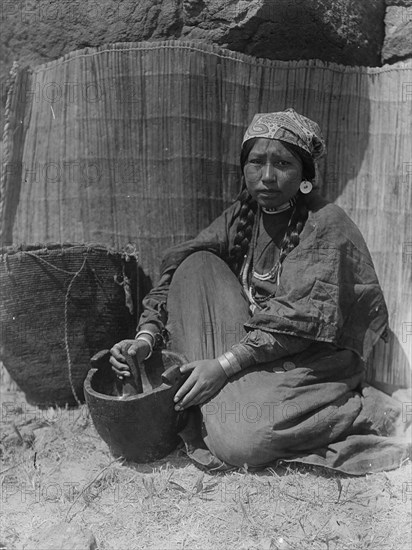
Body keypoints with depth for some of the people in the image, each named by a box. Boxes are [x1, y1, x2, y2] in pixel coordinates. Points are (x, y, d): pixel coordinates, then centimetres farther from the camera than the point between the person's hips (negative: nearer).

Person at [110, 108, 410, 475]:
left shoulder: (327, 225, -14)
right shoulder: (241, 216, 3)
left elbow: (303, 320, -22)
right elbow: (179, 267, -3)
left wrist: (225, 363, -27)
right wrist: (146, 338, -18)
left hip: (310, 359, -5)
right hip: (248, 344, 6)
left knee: (240, 442, -27)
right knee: (197, 265, -11)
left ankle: (361, 413, -5)